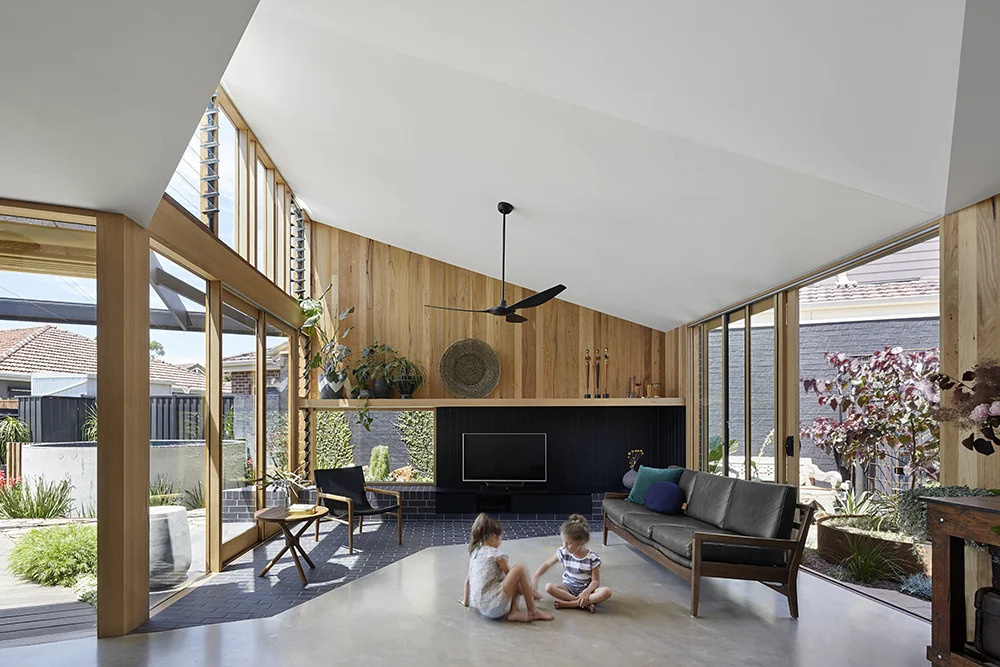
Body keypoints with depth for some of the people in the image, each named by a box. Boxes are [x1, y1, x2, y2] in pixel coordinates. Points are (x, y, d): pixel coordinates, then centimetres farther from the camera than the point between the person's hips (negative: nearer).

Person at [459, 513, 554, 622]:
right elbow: (508, 573, 2)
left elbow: (468, 578, 22)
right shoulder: (496, 554, -6)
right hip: (494, 608, -9)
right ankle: (532, 611, -3)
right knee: (520, 569, -7)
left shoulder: (474, 552, 14)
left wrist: (466, 599, 35)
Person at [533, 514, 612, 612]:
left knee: (607, 592, -33)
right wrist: (535, 579, -4)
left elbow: (595, 581, -13)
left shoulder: (593, 558, -14)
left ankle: (568, 603, -34)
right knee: (548, 587, -28)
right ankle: (585, 603, -30)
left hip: (586, 588, -2)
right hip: (569, 587, 2)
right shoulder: (563, 553, -7)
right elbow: (546, 564, 5)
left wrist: (587, 591, -32)